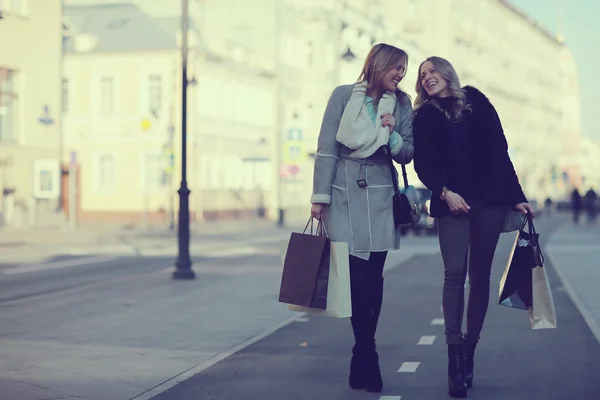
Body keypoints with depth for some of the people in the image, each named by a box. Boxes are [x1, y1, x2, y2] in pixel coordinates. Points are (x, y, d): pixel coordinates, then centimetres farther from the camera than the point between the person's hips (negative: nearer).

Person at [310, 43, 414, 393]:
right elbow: (326, 148, -2)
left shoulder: (402, 104, 8)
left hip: (380, 196, 2)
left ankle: (362, 361, 10)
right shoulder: (344, 95, 0)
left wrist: (393, 135, -11)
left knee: (373, 277, 1)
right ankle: (368, 359, 4)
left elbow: (407, 155, 9)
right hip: (345, 193, -2)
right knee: (358, 276, -6)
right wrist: (320, 195, -6)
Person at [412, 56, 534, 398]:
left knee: (480, 275, 2)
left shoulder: (475, 100, 10)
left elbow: (499, 149, 7)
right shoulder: (424, 117, 11)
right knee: (455, 274, -10)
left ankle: (469, 349, 9)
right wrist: (444, 192, -15)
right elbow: (423, 164, 2)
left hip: (489, 199, 1)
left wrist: (516, 196, 3)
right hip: (452, 202, -1)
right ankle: (455, 356, -10)